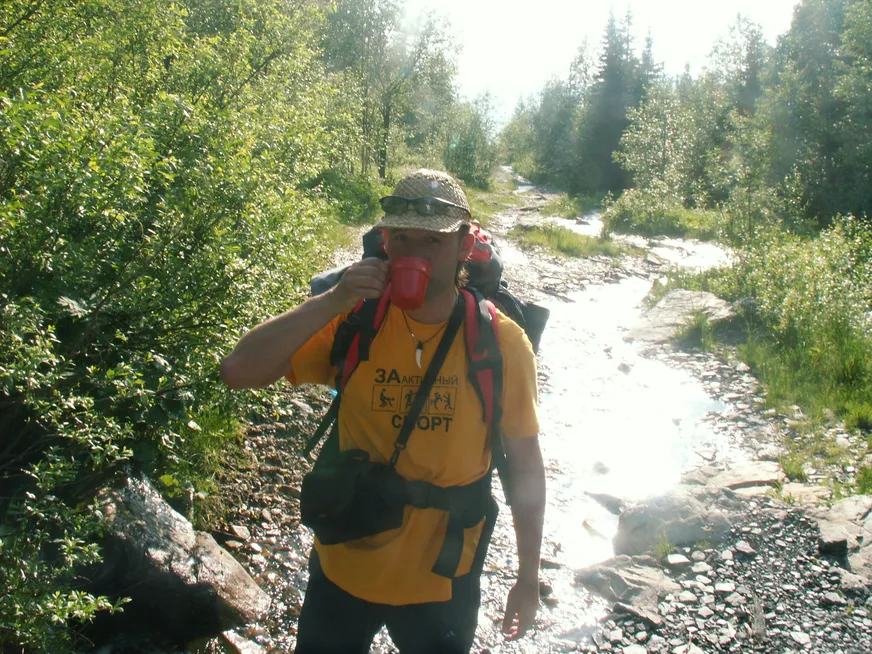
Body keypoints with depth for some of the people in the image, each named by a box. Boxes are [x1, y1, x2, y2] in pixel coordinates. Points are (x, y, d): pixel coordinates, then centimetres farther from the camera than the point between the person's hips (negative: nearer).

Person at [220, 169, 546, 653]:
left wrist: (528, 580, 1)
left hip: (443, 579, -1)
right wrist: (332, 300, -30)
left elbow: (525, 463, -5)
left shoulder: (501, 342, -14)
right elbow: (237, 372, -21)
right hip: (346, 563, 1)